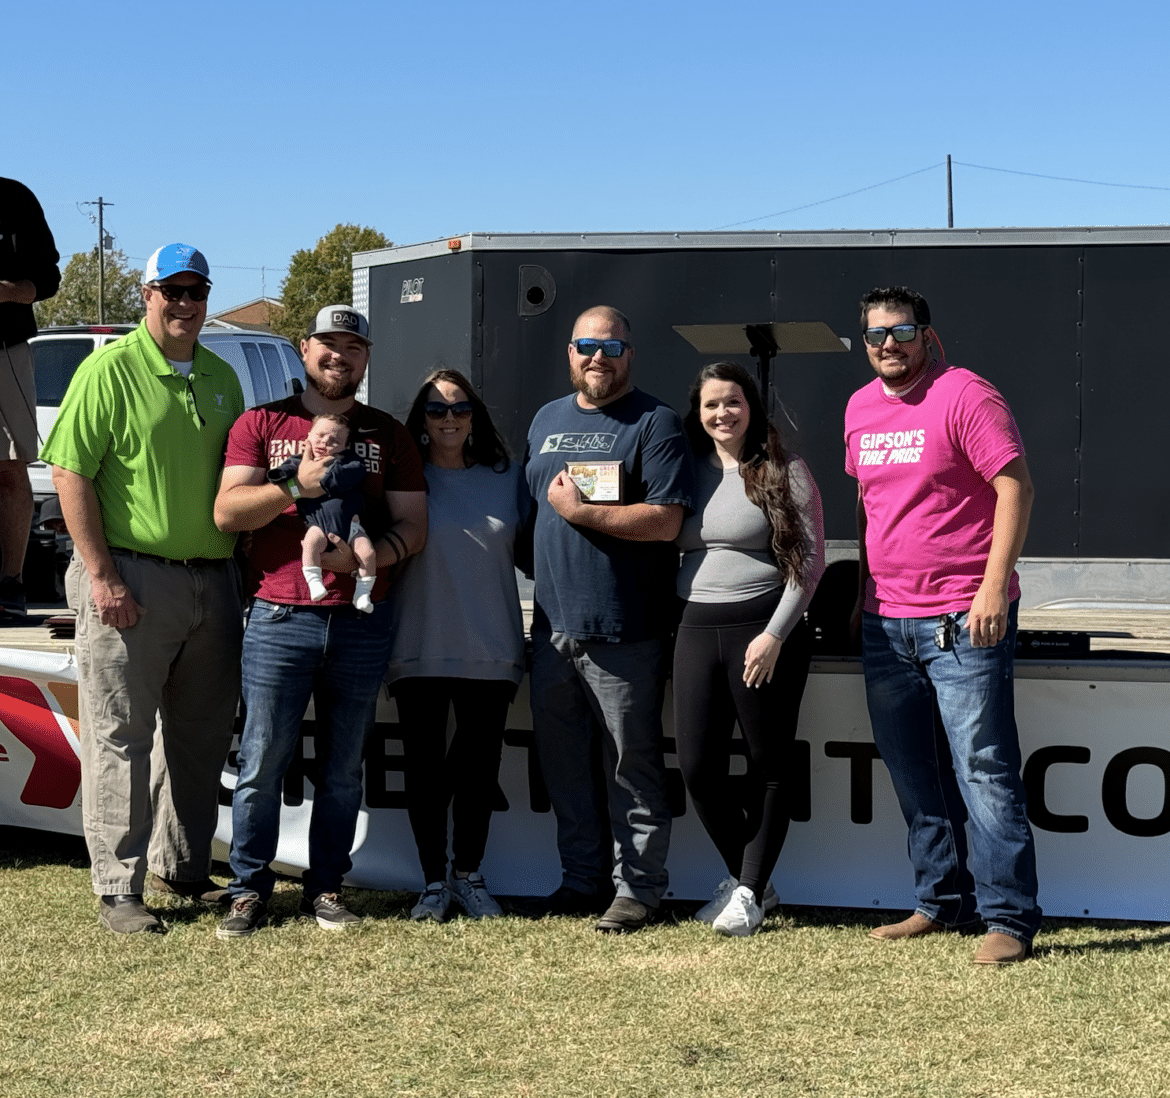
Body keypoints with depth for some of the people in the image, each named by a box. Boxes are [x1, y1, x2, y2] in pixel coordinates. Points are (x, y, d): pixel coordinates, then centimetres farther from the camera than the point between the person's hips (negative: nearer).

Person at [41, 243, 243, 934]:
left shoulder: (222, 379, 13)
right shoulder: (111, 369, -6)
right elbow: (71, 474, -11)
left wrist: (239, 569, 12)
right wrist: (102, 577, -16)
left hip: (212, 581, 6)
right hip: (132, 579, -6)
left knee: (202, 737, 13)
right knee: (120, 739, -1)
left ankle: (182, 868, 27)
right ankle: (118, 889, 5)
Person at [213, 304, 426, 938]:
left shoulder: (389, 437, 14)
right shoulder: (261, 424, 9)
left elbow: (413, 526, 8)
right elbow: (226, 512, -1)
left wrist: (364, 554, -11)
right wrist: (295, 486, -14)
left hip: (362, 622, 2)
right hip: (278, 618, -2)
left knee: (343, 768, 5)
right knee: (262, 762, -2)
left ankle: (325, 887, 15)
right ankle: (249, 890, 8)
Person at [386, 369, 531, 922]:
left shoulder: (507, 479, 10)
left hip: (491, 649, 2)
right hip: (420, 648, -2)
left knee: (479, 767, 7)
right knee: (425, 767, 2)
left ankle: (468, 876, 21)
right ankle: (434, 882, 12)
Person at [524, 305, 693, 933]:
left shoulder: (654, 424, -4)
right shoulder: (546, 421, 17)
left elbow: (665, 521, -14)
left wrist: (581, 510, -15)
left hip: (624, 628, -6)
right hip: (553, 624, 6)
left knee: (631, 764, 0)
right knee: (563, 762, 12)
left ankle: (637, 886, 8)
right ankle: (582, 876, 23)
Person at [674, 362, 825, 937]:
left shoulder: (785, 472, -2)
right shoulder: (689, 471, 11)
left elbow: (810, 560, -6)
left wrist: (774, 635, -13)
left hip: (764, 630, -4)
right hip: (697, 629, 5)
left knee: (768, 765, 3)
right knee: (697, 765, 2)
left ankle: (750, 890, 14)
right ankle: (742, 875, 21)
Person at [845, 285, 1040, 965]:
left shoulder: (965, 396, -8)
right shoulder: (861, 409, 14)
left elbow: (1016, 487, -13)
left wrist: (995, 585, -19)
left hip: (964, 623, -7)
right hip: (887, 623, 7)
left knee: (983, 770, -7)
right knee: (914, 777, 12)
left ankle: (1010, 917, -1)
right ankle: (942, 902, 24)